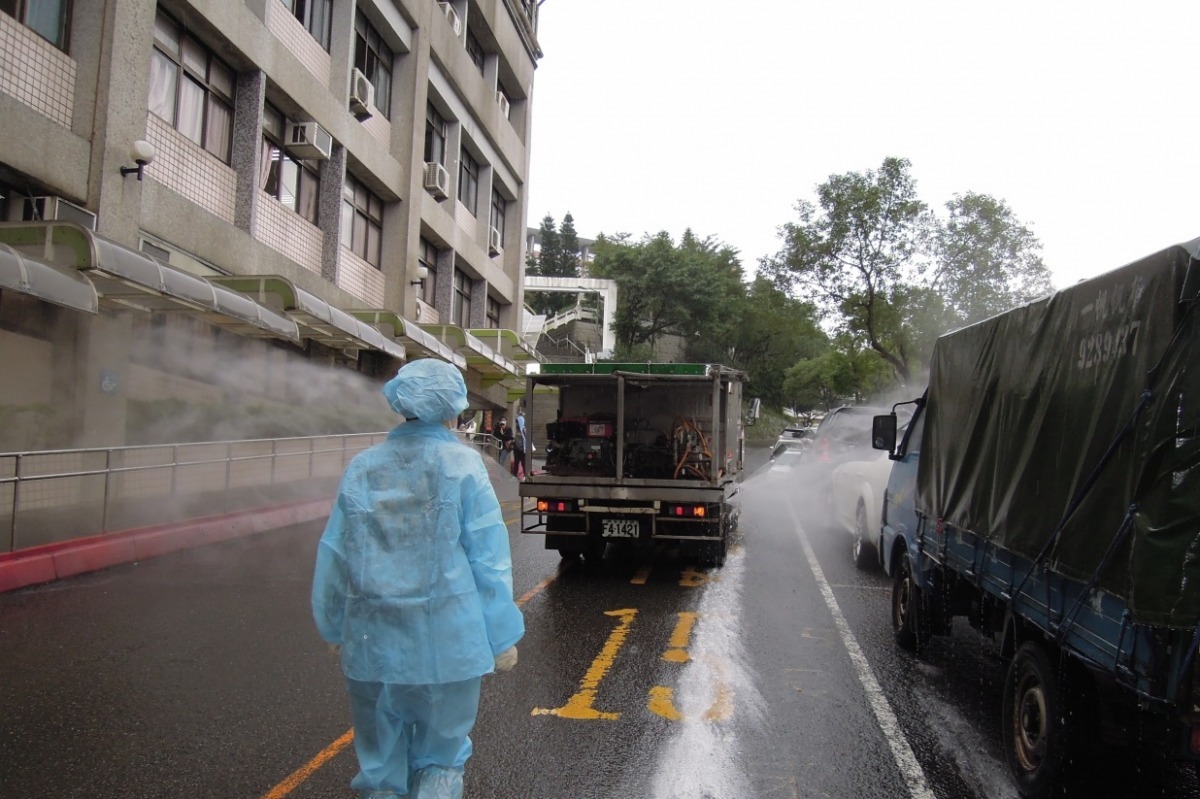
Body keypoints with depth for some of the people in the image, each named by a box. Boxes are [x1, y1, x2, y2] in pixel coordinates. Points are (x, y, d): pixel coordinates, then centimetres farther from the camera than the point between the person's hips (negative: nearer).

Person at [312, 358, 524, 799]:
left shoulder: (363, 467, 3)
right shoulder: (462, 465, -7)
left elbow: (334, 556, 8)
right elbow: (489, 558, -8)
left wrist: (334, 628, 21)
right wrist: (503, 637, 0)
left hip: (373, 642, 3)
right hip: (445, 644, -3)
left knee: (380, 762, 19)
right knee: (439, 755, 16)